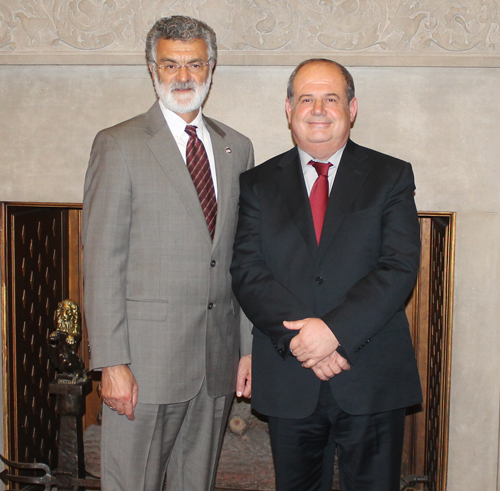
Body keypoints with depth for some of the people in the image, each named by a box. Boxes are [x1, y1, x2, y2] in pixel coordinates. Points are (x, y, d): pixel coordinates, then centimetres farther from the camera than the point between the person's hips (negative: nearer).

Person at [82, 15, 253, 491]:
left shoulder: (237, 147, 11)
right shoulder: (118, 145, -4)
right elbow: (101, 259, -8)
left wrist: (249, 345, 8)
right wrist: (112, 362, -13)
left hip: (218, 361, 5)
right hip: (146, 356, -4)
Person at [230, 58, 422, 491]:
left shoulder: (391, 177, 3)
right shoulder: (259, 184, 7)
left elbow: (400, 268, -8)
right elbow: (247, 271, -3)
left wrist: (335, 329, -19)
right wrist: (299, 336, -16)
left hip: (372, 380, -1)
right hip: (288, 382, 2)